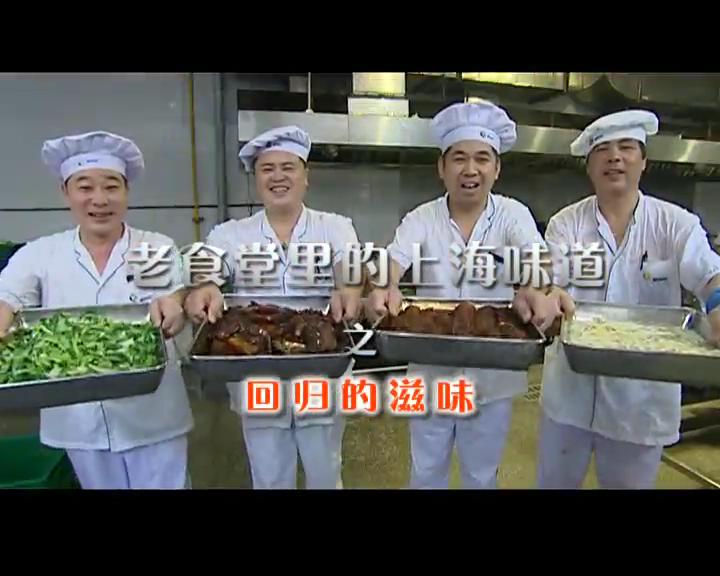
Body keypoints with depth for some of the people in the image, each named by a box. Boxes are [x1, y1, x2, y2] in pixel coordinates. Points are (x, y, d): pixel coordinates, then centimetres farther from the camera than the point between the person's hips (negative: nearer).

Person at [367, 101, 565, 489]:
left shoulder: (512, 215, -7)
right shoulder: (422, 218, -6)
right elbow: (395, 259, -23)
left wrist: (534, 291, -49)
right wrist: (385, 288, -47)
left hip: (492, 376, 0)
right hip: (432, 373, 1)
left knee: (481, 474, 21)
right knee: (426, 472, 20)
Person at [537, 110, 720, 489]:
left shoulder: (675, 223, -4)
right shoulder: (566, 223, -3)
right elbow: (549, 280, -16)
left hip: (641, 395, 0)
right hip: (572, 388, 1)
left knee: (630, 482, 20)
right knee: (555, 481, 18)